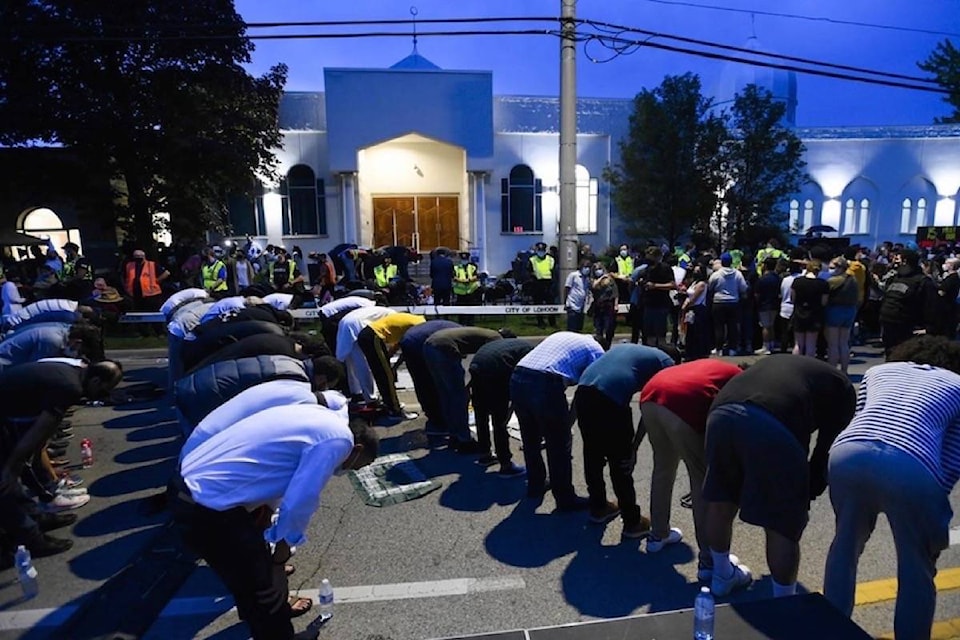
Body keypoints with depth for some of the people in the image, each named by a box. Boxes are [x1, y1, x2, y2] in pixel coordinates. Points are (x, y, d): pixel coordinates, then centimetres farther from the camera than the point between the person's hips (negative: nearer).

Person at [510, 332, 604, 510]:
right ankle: (566, 499, 25)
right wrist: (568, 423, 18)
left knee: (530, 440, 25)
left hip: (517, 379, 7)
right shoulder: (596, 351, 15)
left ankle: (535, 485, 43)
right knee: (559, 447, 11)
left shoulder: (562, 336, 32)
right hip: (544, 384, -7)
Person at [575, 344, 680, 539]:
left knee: (592, 454, 22)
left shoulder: (625, 347, 33)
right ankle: (632, 522, 24)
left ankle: (598, 507, 39)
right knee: (621, 463, 10)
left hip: (583, 392, 6)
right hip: (610, 399, -6)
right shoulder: (666, 362, 17)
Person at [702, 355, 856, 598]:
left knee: (720, 502, 27)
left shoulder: (778, 360, 43)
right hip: (776, 427, -5)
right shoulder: (842, 388, 30)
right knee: (783, 527, 14)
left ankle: (722, 576, 49)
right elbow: (828, 449, 23)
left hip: (723, 413, 6)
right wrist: (807, 495, 38)